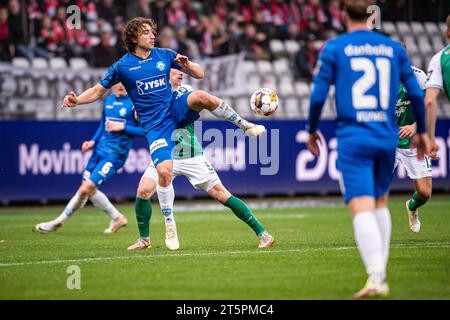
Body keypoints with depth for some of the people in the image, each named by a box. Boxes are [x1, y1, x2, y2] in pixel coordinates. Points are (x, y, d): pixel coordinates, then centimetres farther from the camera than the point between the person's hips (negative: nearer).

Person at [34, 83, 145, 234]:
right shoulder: (108, 100, 12)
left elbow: (144, 131, -10)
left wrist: (123, 127, -17)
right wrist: (93, 141, 9)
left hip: (115, 154, -8)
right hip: (99, 149, 8)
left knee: (86, 188, -11)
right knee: (90, 190, 6)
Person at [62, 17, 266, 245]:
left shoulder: (165, 55, 5)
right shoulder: (122, 66, 0)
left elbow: (199, 74, 9)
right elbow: (99, 90, 10)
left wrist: (187, 66, -14)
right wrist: (76, 101, -9)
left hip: (176, 109, 1)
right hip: (155, 125, -1)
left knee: (203, 97, -32)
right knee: (164, 171, -19)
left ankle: (245, 126, -11)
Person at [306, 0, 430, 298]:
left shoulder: (334, 48, 0)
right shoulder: (394, 48, 9)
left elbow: (318, 96, -1)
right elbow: (416, 93, 9)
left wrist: (312, 130, 15)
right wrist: (422, 131, 23)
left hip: (353, 139, -3)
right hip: (387, 138, 4)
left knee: (362, 208, -11)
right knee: (381, 201, 21)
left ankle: (375, 276, -26)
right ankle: (381, 272, 18)